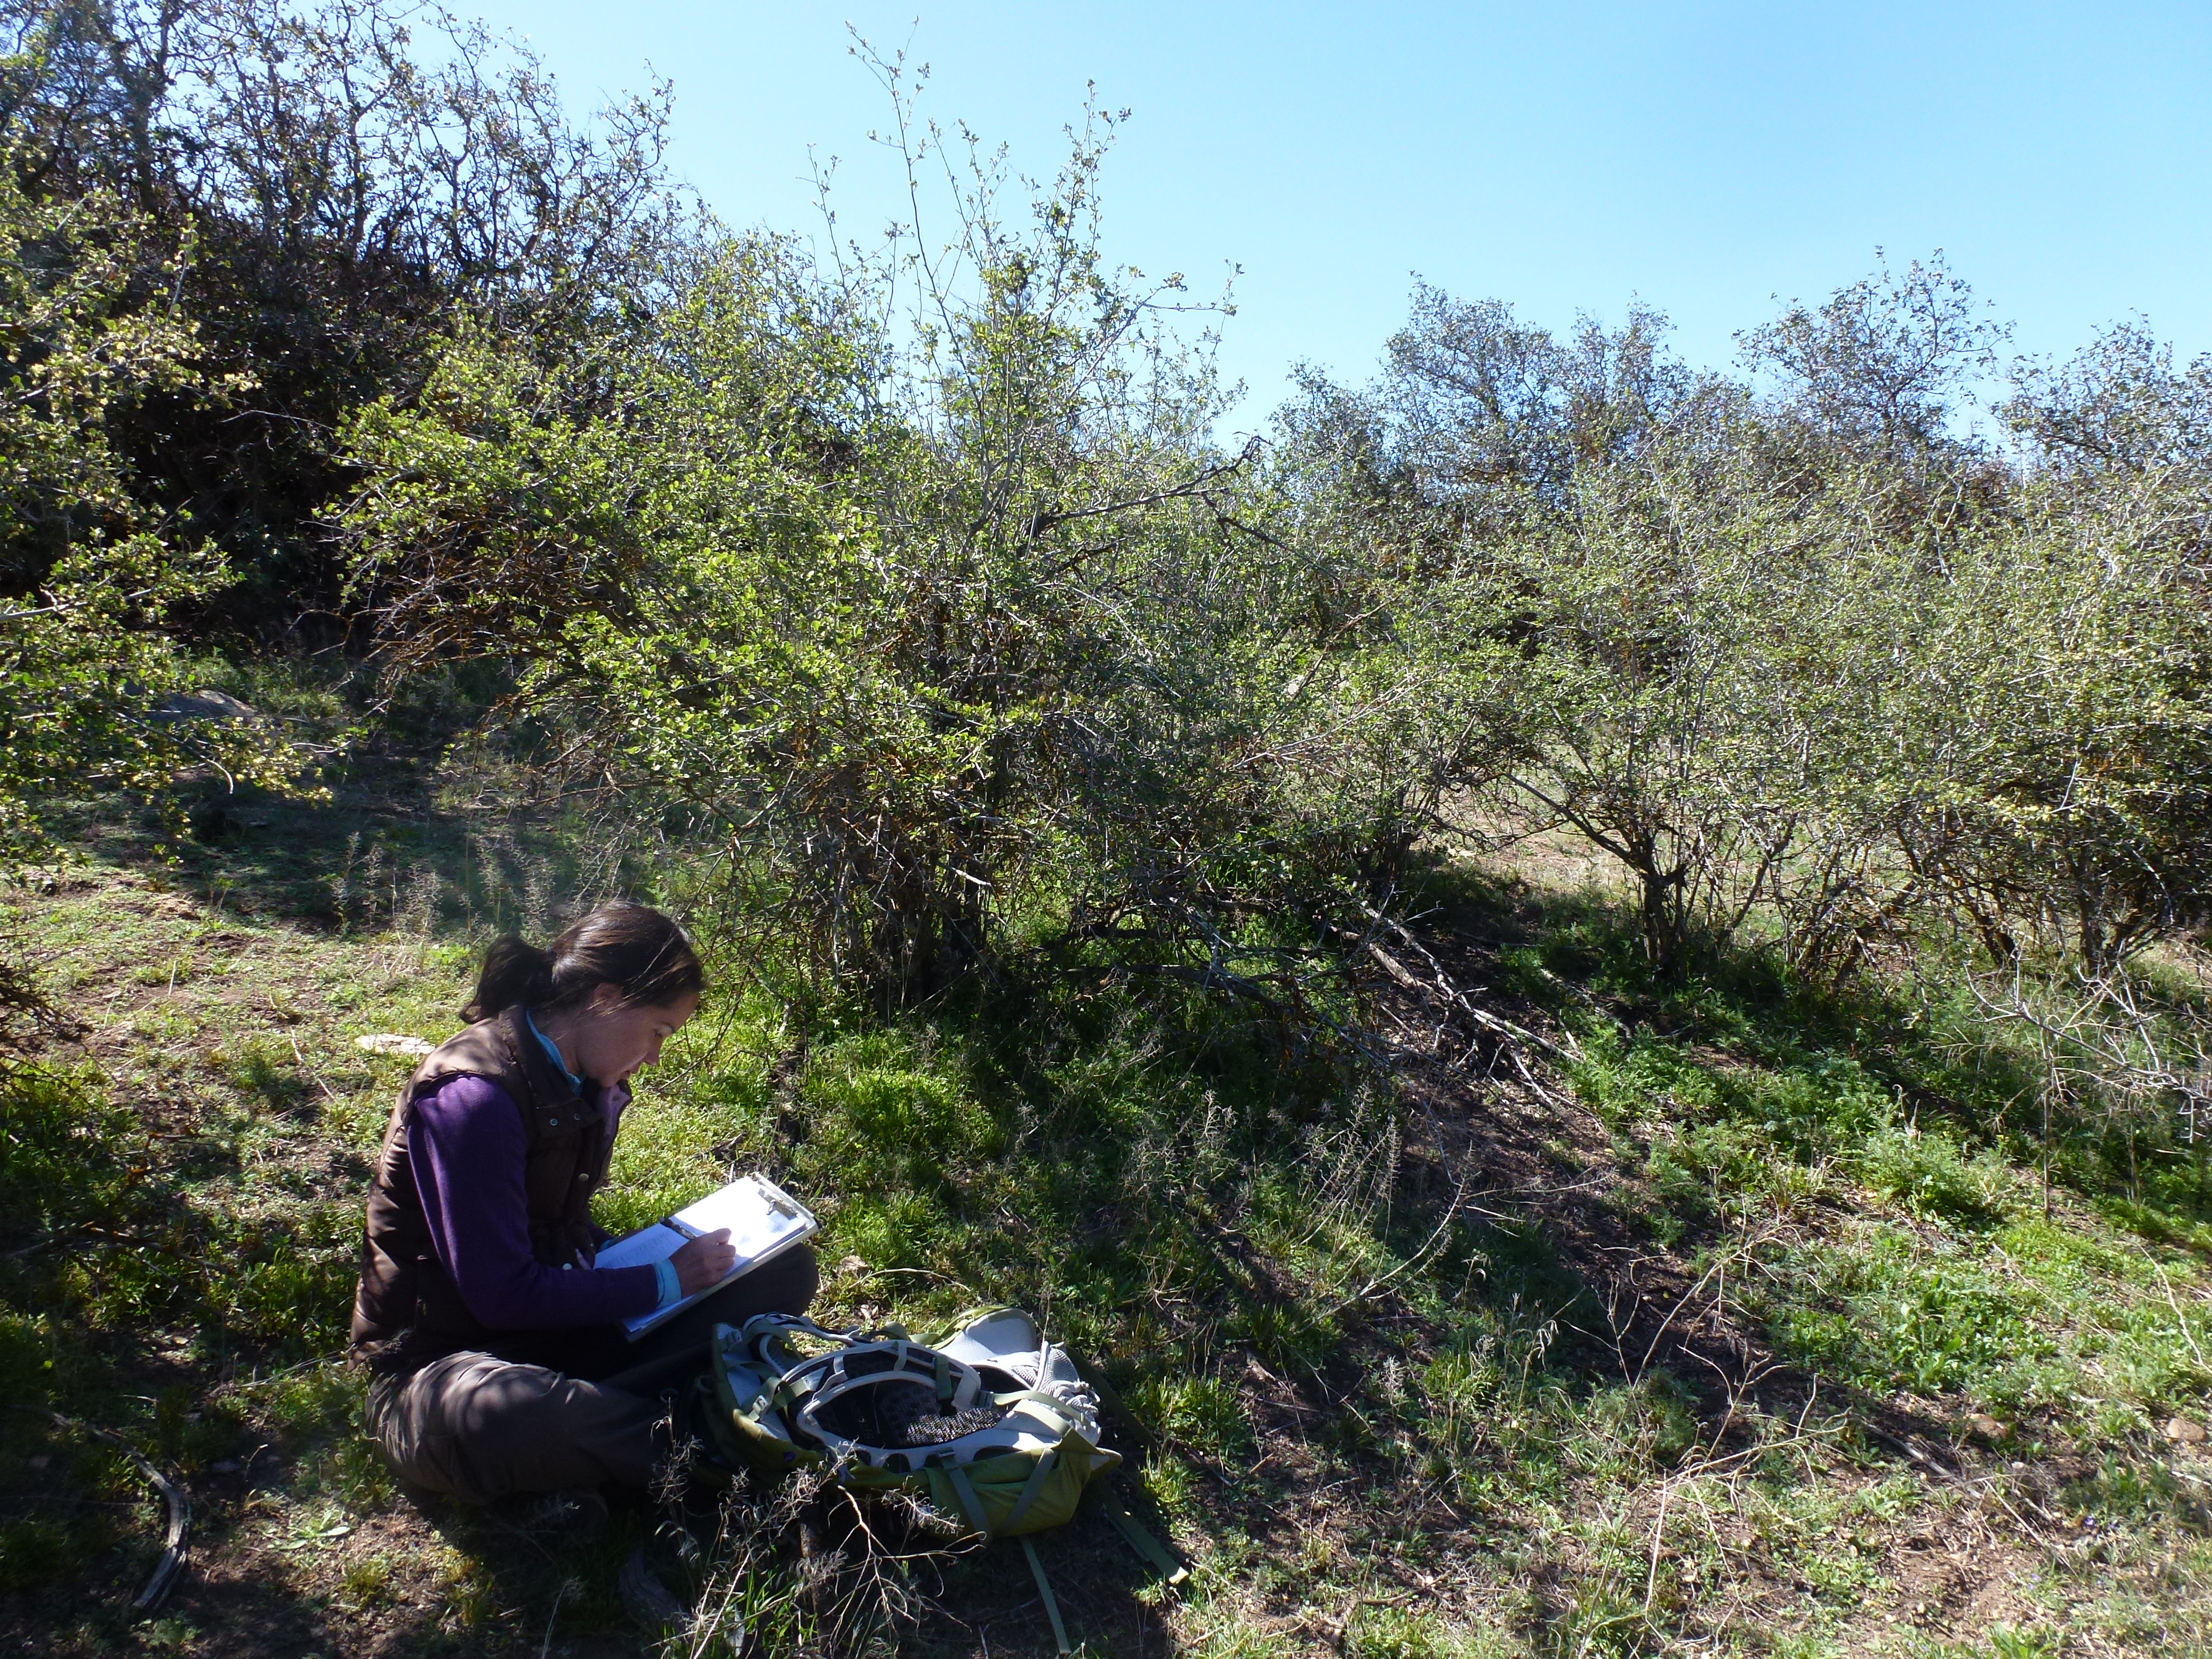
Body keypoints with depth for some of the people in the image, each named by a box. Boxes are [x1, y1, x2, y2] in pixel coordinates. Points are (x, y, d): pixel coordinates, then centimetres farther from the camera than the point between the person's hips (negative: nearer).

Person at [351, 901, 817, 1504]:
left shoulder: (587, 1085, 4)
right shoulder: (473, 1098, -23)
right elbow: (503, 1294, -25)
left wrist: (655, 1257, -1)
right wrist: (665, 1283, -18)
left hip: (560, 1321, 9)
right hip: (447, 1358, -8)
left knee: (783, 1269, -2)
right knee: (498, 1416, -46)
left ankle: (588, 1410, -20)